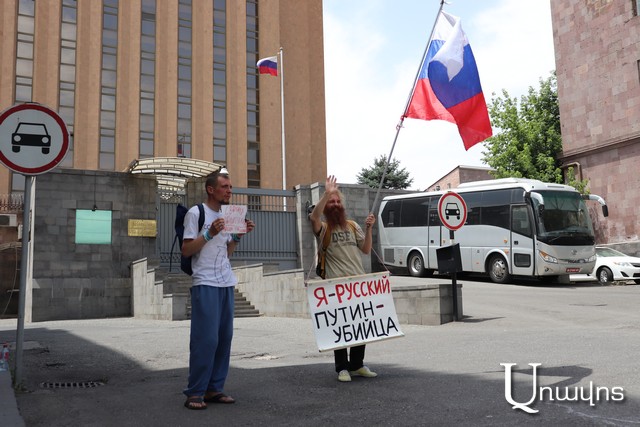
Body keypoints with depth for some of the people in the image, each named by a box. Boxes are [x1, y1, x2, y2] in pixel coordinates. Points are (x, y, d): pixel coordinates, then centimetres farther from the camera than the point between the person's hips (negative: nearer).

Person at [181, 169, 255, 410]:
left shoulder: (226, 215, 17)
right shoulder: (195, 213, -3)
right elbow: (186, 250, -7)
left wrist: (238, 236, 6)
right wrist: (209, 233, -17)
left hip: (226, 283, 7)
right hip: (205, 284, -7)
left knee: (224, 337, 5)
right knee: (206, 338, -10)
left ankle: (214, 388, 13)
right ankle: (195, 392, -1)